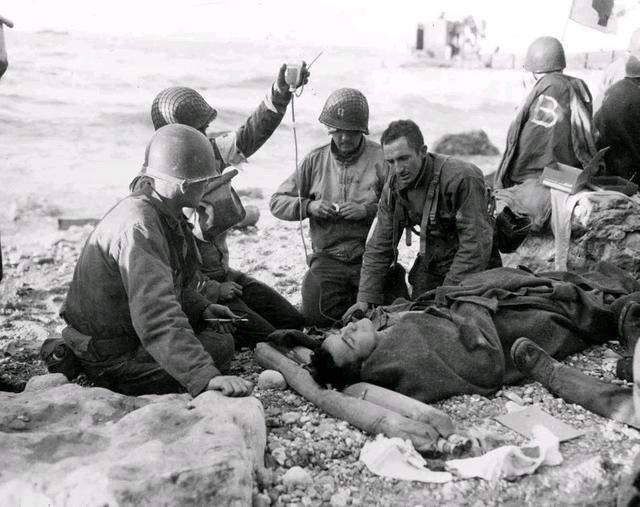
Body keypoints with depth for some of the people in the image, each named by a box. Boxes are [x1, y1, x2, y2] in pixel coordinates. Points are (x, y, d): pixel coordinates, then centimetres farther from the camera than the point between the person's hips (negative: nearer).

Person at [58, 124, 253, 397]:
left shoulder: (167, 216, 3)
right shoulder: (138, 226, -29)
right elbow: (156, 316, -39)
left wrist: (202, 308, 1)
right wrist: (206, 377, -46)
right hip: (110, 362, -9)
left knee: (218, 327, 12)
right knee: (219, 346, -13)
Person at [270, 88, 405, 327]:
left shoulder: (382, 159, -2)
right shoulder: (315, 160, 8)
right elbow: (277, 202, 10)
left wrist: (368, 210, -20)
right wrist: (308, 206, -9)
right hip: (328, 258, 2)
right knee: (315, 317, -17)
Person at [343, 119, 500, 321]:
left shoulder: (462, 178, -25)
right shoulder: (393, 187, -4)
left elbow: (476, 244, -26)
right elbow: (379, 246, 1)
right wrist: (366, 298, -7)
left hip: (473, 273, -5)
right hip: (431, 265, 6)